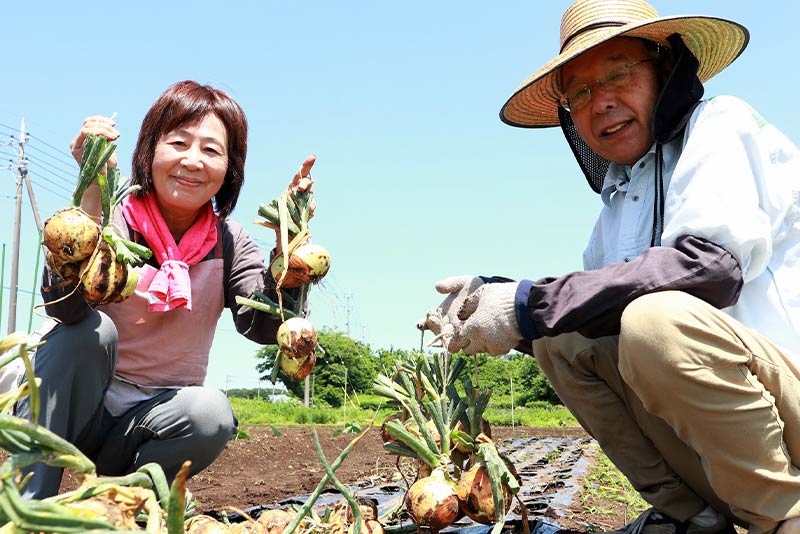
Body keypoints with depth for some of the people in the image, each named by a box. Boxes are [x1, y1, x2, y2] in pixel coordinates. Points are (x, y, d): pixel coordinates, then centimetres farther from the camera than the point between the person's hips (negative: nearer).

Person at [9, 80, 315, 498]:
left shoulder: (228, 244, -3)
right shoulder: (113, 218, -13)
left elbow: (266, 326, -18)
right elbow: (65, 304, -32)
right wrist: (93, 188, -37)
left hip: (155, 418, 2)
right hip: (60, 410, -2)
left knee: (211, 413, -27)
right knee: (93, 330, -29)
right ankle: (28, 504, -23)